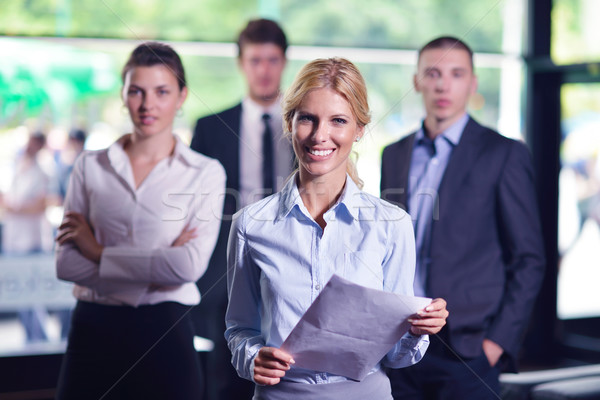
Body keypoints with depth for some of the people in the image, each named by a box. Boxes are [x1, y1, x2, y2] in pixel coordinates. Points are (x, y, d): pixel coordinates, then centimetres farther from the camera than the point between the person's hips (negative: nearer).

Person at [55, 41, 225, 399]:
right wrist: (154, 270, -12)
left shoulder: (205, 173, -2)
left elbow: (190, 265, -15)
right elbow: (66, 262, -3)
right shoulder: (90, 166, 6)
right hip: (93, 329, 2)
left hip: (165, 331, -2)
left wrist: (99, 252, -8)